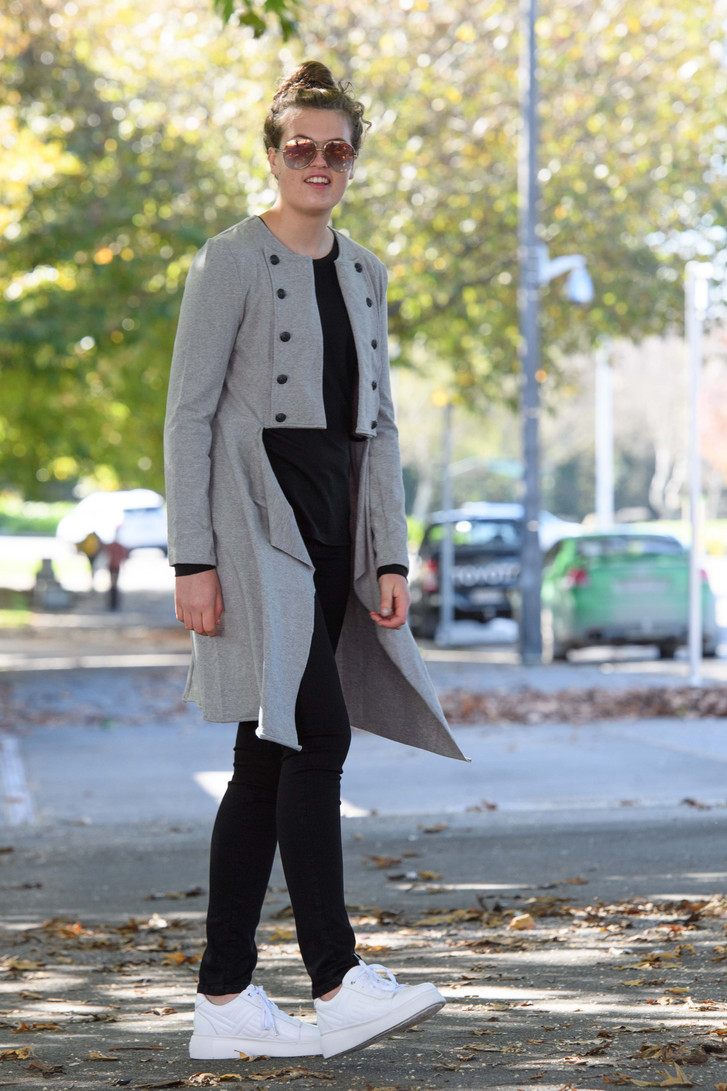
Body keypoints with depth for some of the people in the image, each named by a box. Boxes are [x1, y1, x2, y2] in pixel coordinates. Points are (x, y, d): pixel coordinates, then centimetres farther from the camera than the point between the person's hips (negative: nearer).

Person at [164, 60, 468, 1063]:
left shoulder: (364, 274, 16)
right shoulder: (231, 262, -4)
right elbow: (188, 415, -7)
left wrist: (390, 559, 10)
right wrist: (193, 559, -14)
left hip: (333, 530, 7)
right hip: (257, 525, -7)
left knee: (267, 764, 6)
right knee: (318, 734, -18)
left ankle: (225, 1002, 8)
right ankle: (338, 983, -19)